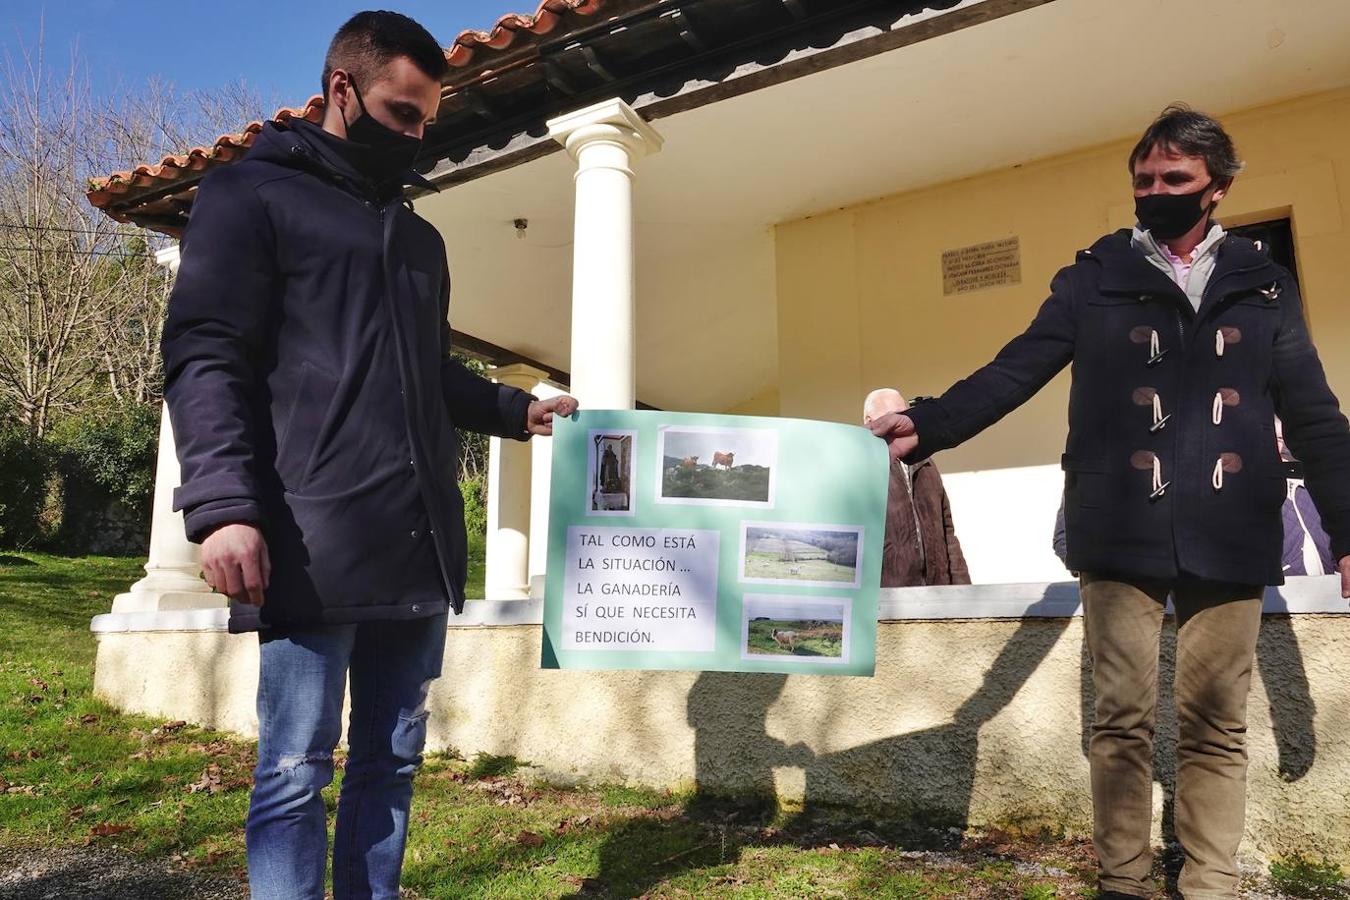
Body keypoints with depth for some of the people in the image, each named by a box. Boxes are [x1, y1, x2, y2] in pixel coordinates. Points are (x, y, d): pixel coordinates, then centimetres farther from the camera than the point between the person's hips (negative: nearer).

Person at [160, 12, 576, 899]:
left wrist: (519, 409, 17)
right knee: (296, 770, 0)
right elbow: (206, 358, -6)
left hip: (419, 546, 7)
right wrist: (223, 504, -17)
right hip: (313, 547, -6)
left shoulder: (421, 238, 25)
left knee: (393, 759, 11)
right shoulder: (250, 196, 5)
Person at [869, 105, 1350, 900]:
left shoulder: (1262, 284, 13)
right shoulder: (1096, 278, 8)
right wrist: (927, 425, -18)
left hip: (1230, 540, 2)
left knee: (1216, 725, 6)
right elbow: (1015, 372, -3)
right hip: (1122, 537, -1)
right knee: (1123, 719, 3)